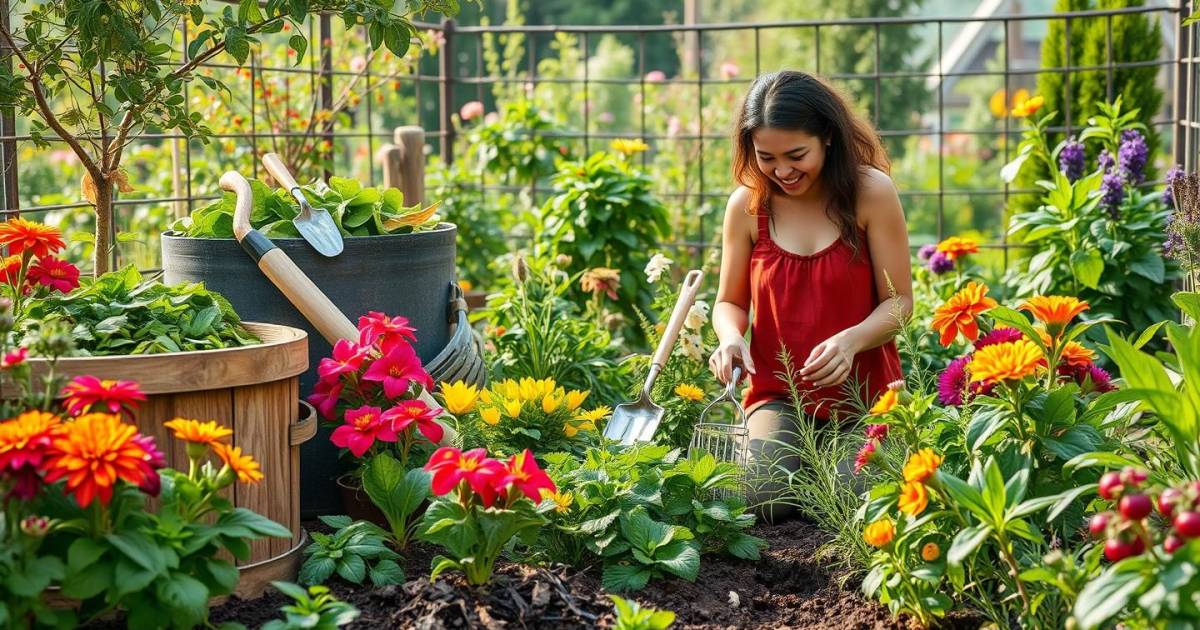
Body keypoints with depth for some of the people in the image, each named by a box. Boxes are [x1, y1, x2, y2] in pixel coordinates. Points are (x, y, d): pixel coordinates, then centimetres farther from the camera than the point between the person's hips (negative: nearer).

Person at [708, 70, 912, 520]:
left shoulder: (871, 192, -9)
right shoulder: (747, 205, -3)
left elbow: (899, 300, -6)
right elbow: (730, 302, 9)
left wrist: (850, 340, -26)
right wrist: (731, 339, -15)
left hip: (863, 391, -1)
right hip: (777, 394, 1)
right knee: (764, 499, -20)